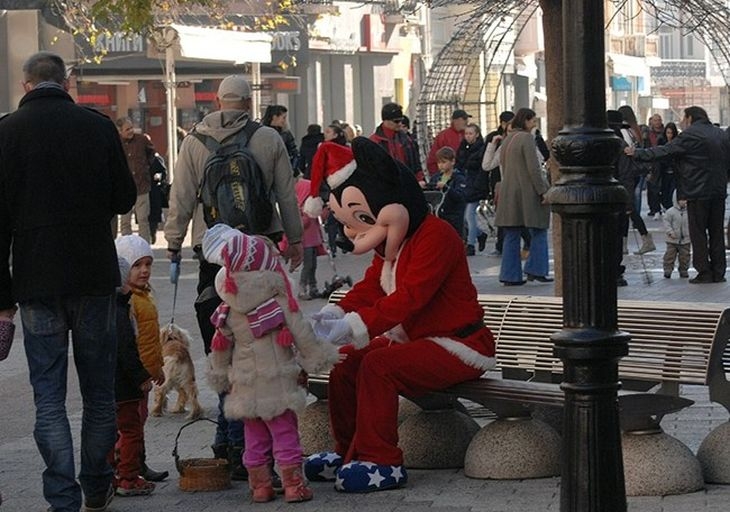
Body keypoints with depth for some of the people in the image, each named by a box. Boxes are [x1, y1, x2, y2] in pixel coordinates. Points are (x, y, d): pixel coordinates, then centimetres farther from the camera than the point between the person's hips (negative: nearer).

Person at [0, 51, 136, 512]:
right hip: (95, 276, 2)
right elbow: (125, 198, 4)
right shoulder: (99, 126, -2)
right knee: (99, 389, 14)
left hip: (37, 282, -1)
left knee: (49, 396, 3)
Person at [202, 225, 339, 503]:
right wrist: (322, 358, 6)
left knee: (255, 438, 12)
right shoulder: (281, 303, -10)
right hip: (278, 384, -3)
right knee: (285, 433, 2)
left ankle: (260, 485, 15)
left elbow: (220, 350, 8)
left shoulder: (227, 315, 0)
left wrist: (219, 377, 23)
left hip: (246, 388, 4)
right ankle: (293, 485, 2)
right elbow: (303, 336, -6)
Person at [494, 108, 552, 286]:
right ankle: (535, 269, 2)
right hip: (527, 192, -8)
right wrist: (543, 191, -12)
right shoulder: (527, 138, -12)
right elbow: (533, 168, -16)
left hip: (508, 193, 8)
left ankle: (510, 276, 7)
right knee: (538, 231, 5)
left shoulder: (507, 139, 12)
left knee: (511, 235, 8)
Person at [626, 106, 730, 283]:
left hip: (698, 192, -7)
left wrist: (637, 154, -3)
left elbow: (664, 151, -10)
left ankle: (704, 272, -2)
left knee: (698, 234, 0)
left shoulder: (689, 135, -10)